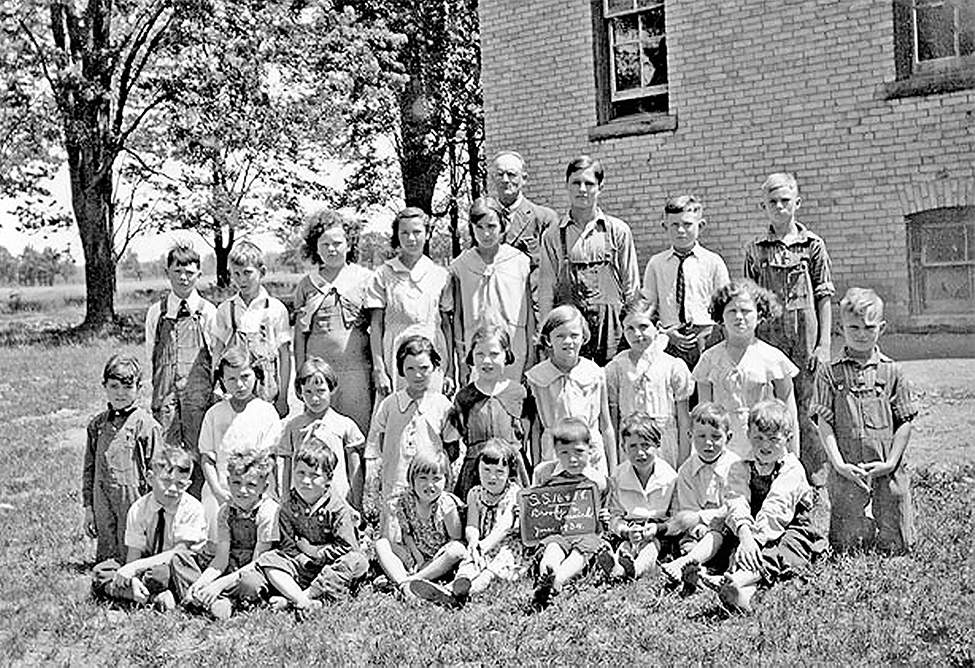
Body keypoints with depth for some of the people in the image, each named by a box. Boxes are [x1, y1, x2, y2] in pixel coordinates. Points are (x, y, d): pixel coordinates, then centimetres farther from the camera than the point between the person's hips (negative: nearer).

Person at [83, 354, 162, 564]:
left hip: (134, 501, -5)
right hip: (103, 504, 5)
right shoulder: (97, 424, 10)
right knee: (105, 555, 11)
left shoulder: (146, 425, -7)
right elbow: (89, 468, 16)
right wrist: (88, 507, 14)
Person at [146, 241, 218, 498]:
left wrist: (217, 396, 2)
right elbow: (149, 357, 12)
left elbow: (217, 359, 6)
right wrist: (152, 395, 6)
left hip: (199, 396, -1)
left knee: (197, 455, -1)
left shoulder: (208, 312, 4)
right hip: (165, 395, 2)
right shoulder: (156, 312, 9)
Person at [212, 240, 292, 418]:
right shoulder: (225, 310, 5)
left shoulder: (276, 309, -2)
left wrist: (282, 398, -2)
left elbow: (285, 356, 0)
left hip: (267, 395, -2)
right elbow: (217, 353, 9)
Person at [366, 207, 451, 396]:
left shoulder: (441, 275, 6)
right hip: (395, 362, -1)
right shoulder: (384, 274, 2)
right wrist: (378, 370, -5)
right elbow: (376, 326, 2)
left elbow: (447, 325, 8)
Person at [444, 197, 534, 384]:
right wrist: (461, 361, 1)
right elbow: (457, 317, 4)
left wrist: (531, 357, 2)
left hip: (514, 354, 0)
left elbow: (529, 313, 4)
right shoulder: (460, 265, 2)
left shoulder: (520, 261, 0)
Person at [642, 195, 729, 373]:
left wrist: (707, 335, -6)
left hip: (706, 340, -1)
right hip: (669, 342, 1)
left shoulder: (713, 262, 6)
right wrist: (664, 332, -7)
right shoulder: (656, 264, 9)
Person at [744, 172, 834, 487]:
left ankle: (817, 481, 11)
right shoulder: (755, 250, 7)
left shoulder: (813, 246, 4)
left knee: (807, 408, 1)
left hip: (806, 342, -1)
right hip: (768, 340, 1)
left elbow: (824, 298, 3)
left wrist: (823, 344, -3)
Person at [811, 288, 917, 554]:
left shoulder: (892, 372, 3)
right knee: (846, 546, 3)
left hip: (887, 471, 1)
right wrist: (839, 464, -11)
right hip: (846, 472, -1)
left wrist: (890, 463, -6)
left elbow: (905, 422, 3)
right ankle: (863, 523, 32)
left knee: (897, 545, 5)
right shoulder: (828, 372, 1)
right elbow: (824, 423, -2)